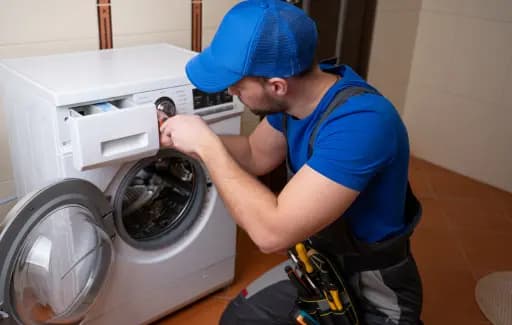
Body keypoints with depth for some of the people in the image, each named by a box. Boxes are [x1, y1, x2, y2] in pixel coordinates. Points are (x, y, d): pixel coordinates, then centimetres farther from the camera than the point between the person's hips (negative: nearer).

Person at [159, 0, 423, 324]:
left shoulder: (361, 122, -34)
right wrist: (191, 138, -8)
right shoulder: (294, 95, -9)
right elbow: (255, 155, 7)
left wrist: (207, 145, -27)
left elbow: (272, 231, -37)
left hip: (373, 294, -6)